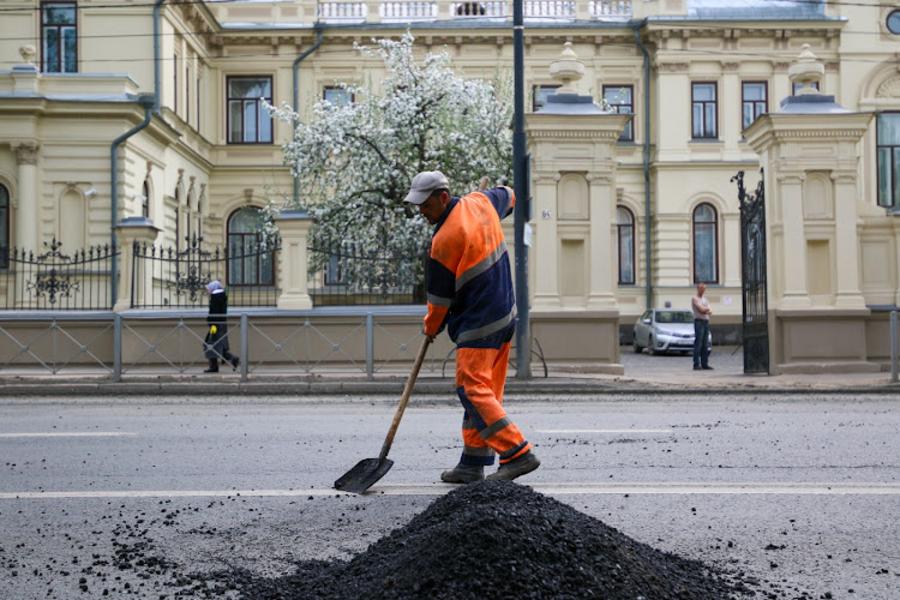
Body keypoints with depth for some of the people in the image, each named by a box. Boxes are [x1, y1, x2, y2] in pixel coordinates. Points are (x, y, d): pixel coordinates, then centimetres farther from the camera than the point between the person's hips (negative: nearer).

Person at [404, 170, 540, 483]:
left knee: (473, 390, -9)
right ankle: (472, 463, 14)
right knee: (484, 390, 10)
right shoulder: (480, 202, 4)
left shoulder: (445, 239, -19)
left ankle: (517, 454, -13)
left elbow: (439, 294, -8)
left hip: (478, 324, -9)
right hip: (505, 314, 9)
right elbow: (507, 196, 29)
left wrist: (432, 327, 9)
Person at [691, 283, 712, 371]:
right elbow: (701, 309, -14)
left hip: (706, 322, 7)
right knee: (698, 343, -10)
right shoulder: (695, 299, -2)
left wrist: (705, 310, -10)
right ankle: (696, 364, -10)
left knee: (705, 344, 6)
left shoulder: (705, 300, 21)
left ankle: (705, 364, 8)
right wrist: (707, 309, 4)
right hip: (699, 321, -7)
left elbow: (710, 312, 10)